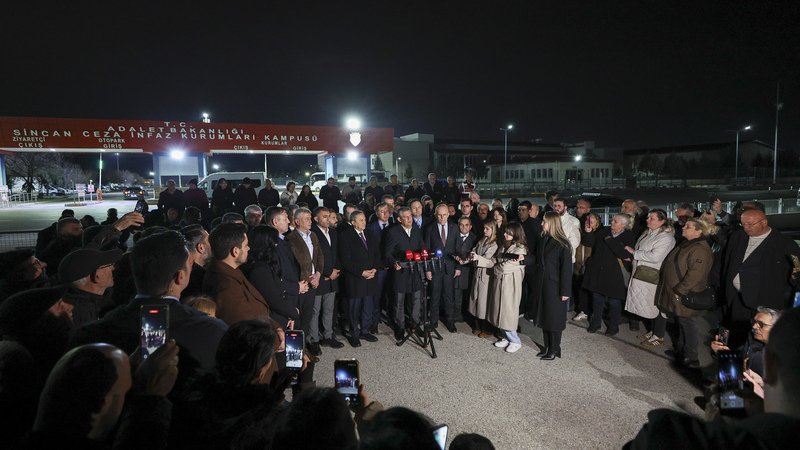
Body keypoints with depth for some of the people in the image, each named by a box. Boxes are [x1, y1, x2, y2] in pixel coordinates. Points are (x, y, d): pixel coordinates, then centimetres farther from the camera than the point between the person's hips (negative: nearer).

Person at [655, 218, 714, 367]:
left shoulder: (700, 250, -21)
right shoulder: (685, 245, 13)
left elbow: (695, 275, -27)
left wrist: (679, 291, -22)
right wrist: (673, 290, 20)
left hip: (686, 297, -10)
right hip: (675, 295, 10)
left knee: (688, 325, 1)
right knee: (679, 324, 19)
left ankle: (690, 358, 12)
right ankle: (678, 351, 33)